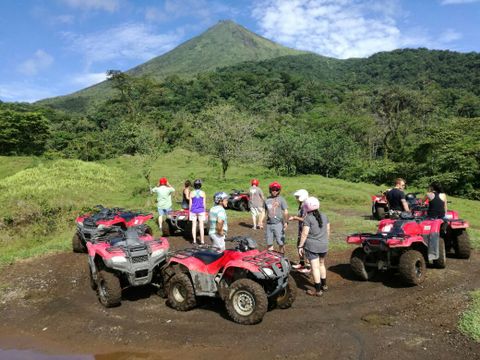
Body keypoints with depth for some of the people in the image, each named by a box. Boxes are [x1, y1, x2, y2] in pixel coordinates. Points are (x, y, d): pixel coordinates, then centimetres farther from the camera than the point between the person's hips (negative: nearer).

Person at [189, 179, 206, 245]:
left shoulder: (191, 193, -6)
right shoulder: (202, 193, -6)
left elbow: (190, 204, -3)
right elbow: (204, 203, -2)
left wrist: (189, 211, 7)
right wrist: (204, 210, 9)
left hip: (193, 211, 0)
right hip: (201, 211, 0)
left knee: (194, 226, 8)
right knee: (201, 226, 5)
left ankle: (194, 240, 12)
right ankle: (202, 241, 9)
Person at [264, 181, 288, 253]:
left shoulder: (281, 199, 1)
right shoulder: (267, 200, 12)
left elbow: (286, 212, -3)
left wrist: (286, 222, -13)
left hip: (278, 224, -4)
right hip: (269, 224, 4)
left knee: (281, 243, -3)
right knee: (269, 244, 10)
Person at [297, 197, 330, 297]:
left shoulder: (308, 218, -13)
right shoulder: (324, 216, 5)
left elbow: (304, 233, -15)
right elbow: (328, 230, 11)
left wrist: (300, 246, -8)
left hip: (311, 246, -6)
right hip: (324, 245, 6)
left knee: (315, 267, -2)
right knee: (321, 264, 23)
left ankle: (318, 290, 2)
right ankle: (324, 285, 33)